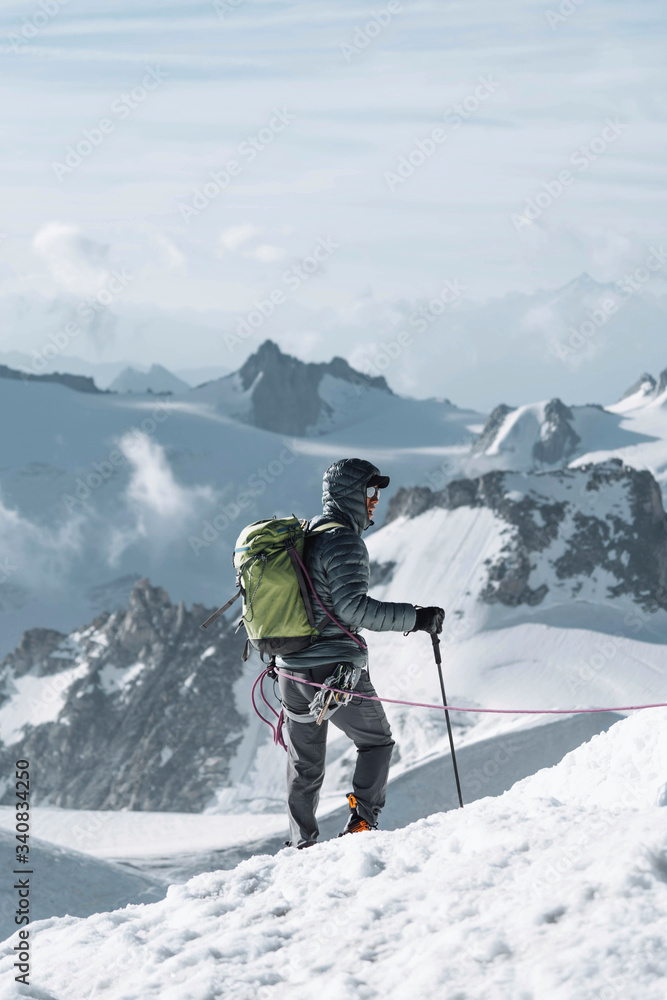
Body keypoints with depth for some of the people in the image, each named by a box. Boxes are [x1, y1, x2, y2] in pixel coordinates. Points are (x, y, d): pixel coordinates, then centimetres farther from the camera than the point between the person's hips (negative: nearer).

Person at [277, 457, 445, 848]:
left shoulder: (301, 535, 13)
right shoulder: (344, 541, -14)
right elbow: (352, 606, -24)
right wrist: (414, 618, -22)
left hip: (293, 670, 7)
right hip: (336, 668, -7)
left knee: (305, 765, 16)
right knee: (377, 741, 12)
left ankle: (302, 844, 17)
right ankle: (362, 820, -1)